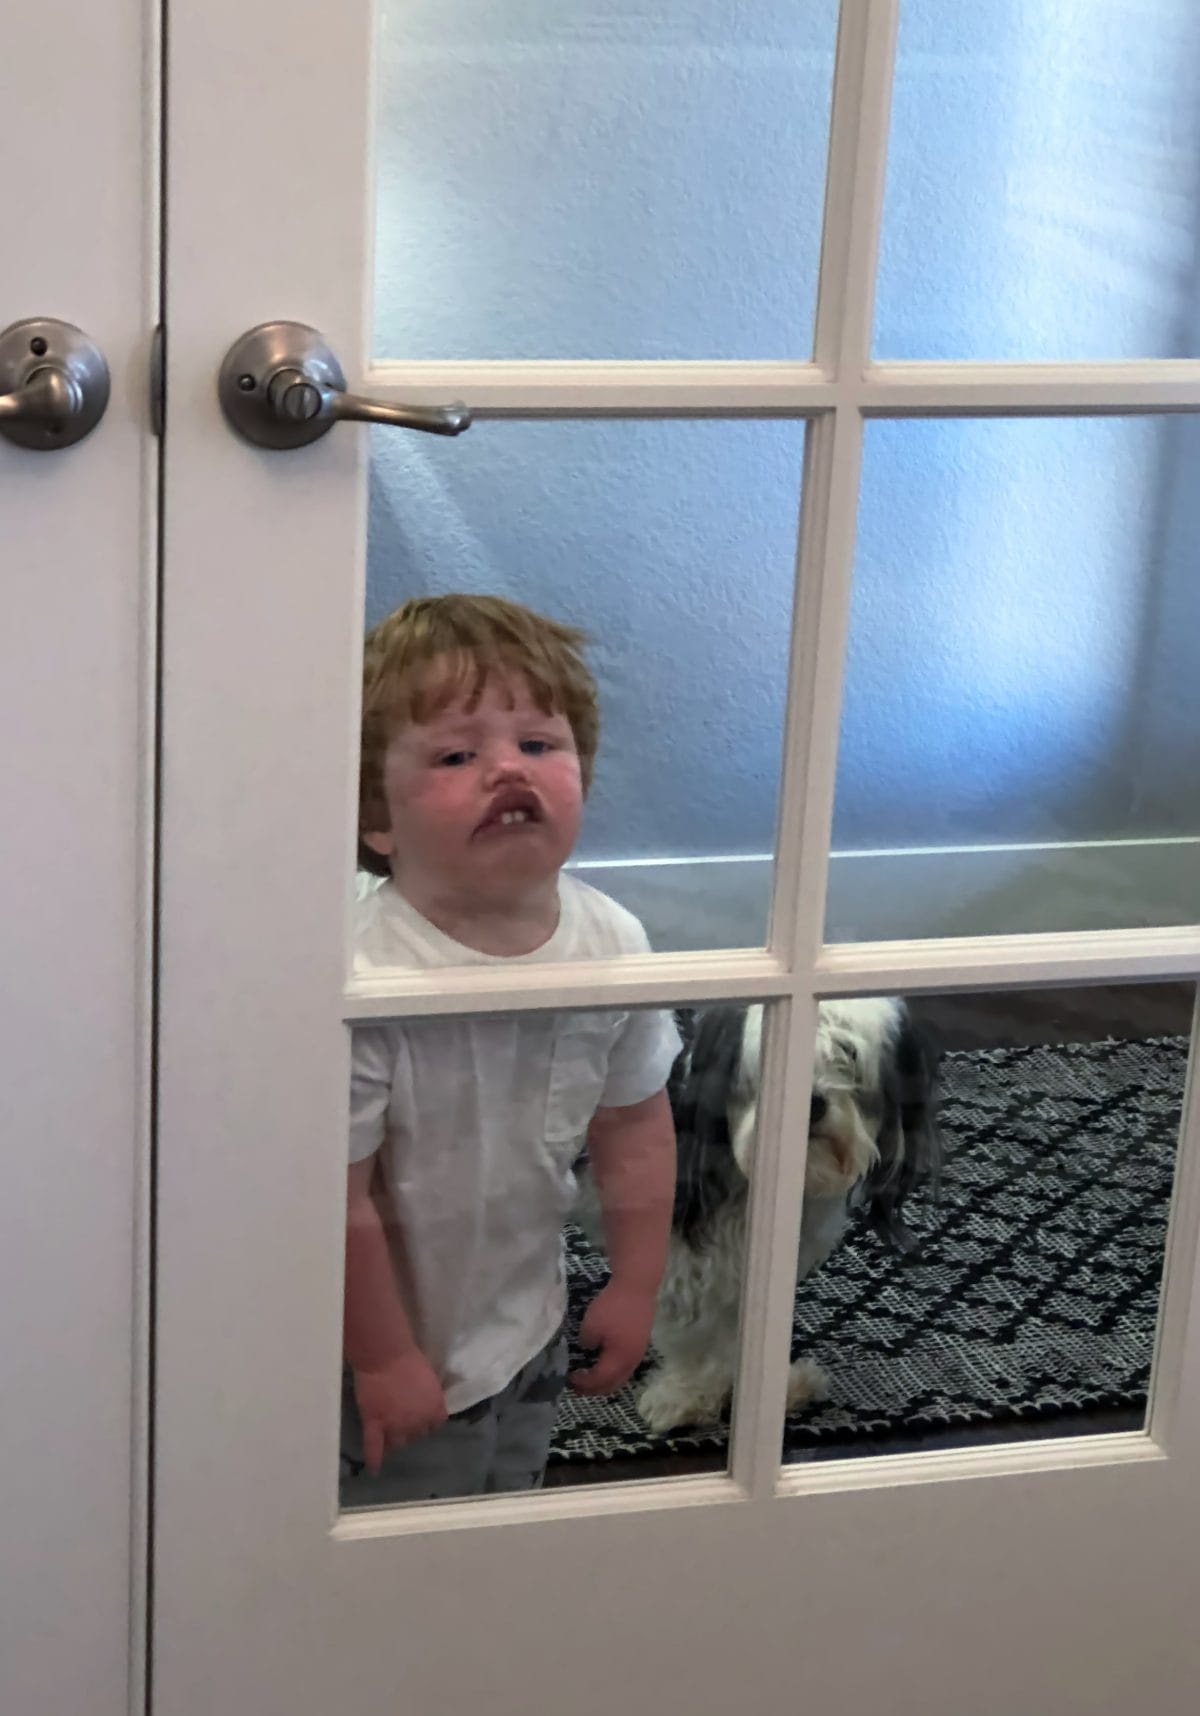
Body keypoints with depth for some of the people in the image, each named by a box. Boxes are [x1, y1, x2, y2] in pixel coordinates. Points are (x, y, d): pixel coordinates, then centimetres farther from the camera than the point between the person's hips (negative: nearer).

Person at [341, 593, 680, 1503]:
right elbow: (337, 1199, -24)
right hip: (389, 1363, -5)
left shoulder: (612, 943, -11)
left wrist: (634, 1290, 7)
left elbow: (636, 1127, 3)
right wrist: (383, 1360, -16)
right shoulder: (360, 981, -31)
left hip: (529, 1333, 6)